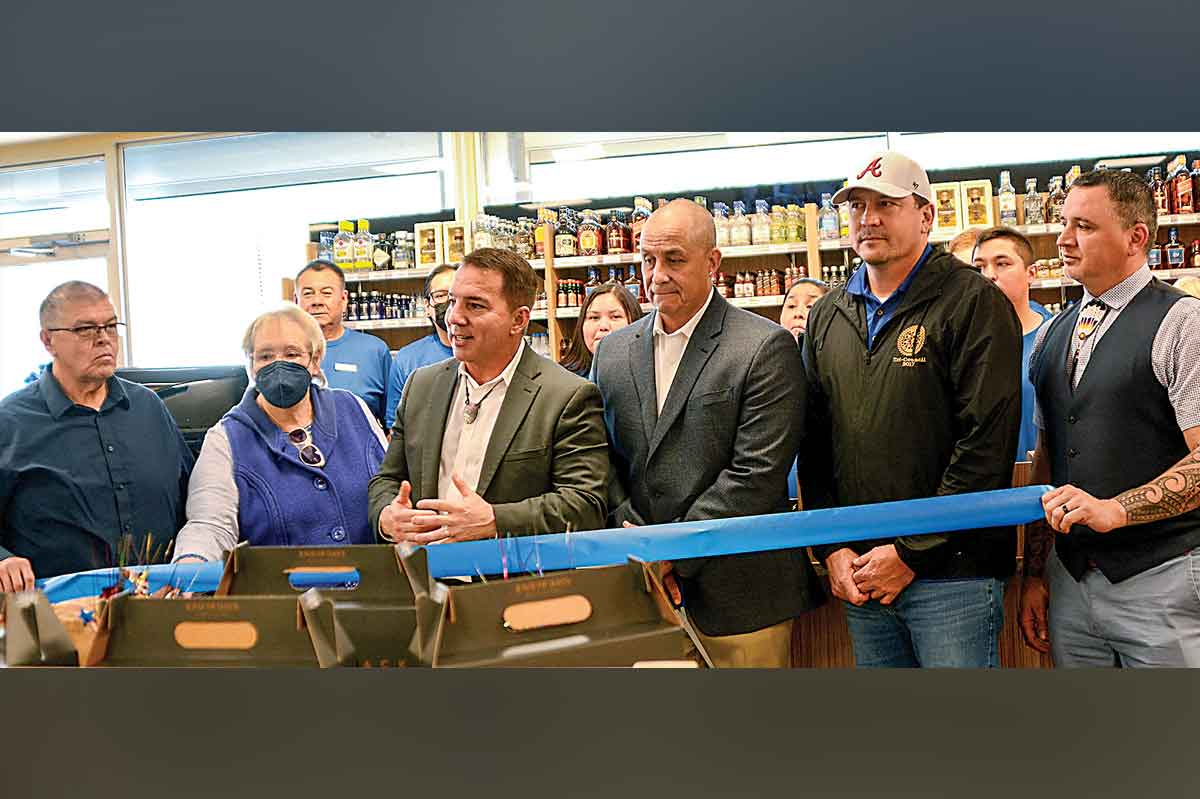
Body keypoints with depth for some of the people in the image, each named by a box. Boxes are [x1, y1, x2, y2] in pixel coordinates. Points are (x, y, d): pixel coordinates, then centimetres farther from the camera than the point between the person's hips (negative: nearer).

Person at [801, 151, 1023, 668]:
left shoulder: (974, 303, -6)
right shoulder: (827, 316, 11)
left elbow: (986, 443, -13)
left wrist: (912, 553, -14)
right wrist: (832, 549, 2)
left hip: (950, 571, -5)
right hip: (859, 575, 5)